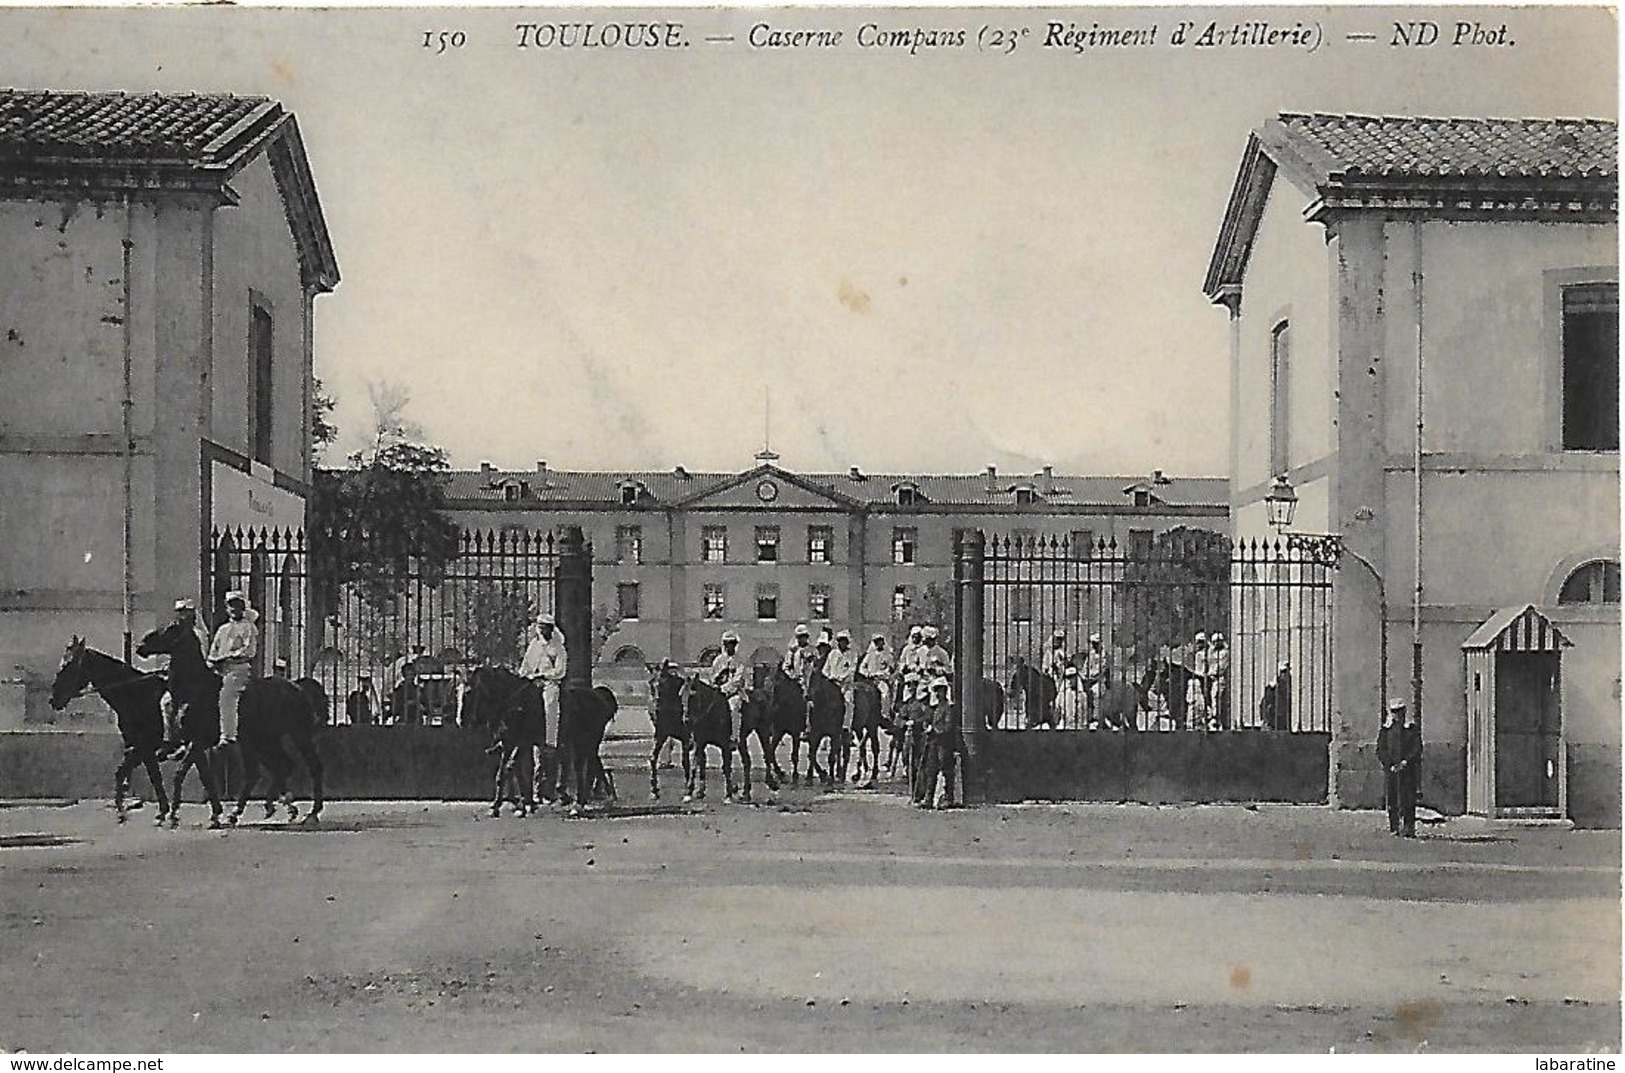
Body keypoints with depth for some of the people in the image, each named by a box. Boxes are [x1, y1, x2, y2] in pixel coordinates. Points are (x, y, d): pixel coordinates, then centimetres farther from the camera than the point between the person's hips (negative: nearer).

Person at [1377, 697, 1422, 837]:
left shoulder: (1412, 730, 8)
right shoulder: (1385, 730, 10)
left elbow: (1417, 749, 2)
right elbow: (1380, 750, 6)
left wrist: (1405, 762, -11)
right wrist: (1390, 765, -7)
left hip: (1408, 769, -1)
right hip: (1390, 769, 1)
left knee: (1408, 800, -5)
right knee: (1391, 800, 0)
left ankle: (1408, 828, -4)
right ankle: (1394, 828, 7)